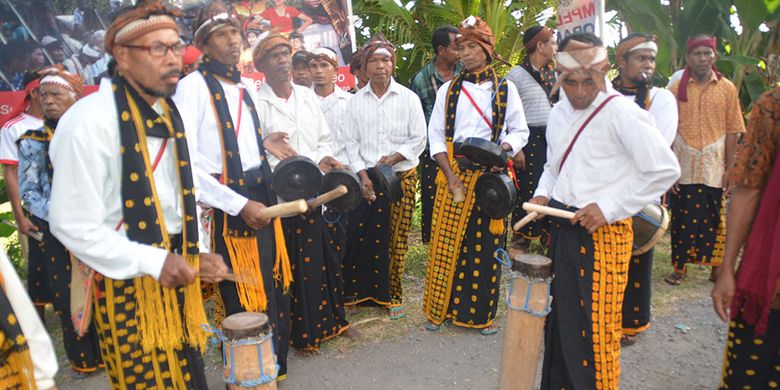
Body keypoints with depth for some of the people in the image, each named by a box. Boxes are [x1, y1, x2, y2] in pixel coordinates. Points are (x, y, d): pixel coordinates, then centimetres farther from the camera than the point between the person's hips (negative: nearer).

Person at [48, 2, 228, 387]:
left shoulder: (168, 113, 6)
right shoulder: (89, 121, -18)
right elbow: (72, 225, -18)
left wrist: (197, 252, 5)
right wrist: (151, 261, -20)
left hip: (175, 271, 7)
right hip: (127, 281, -6)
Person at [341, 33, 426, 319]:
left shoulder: (408, 98, 0)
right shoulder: (356, 101, 6)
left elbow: (419, 139, 0)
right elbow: (351, 142, 6)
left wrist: (394, 157, -14)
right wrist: (363, 175, -4)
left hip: (401, 177, -2)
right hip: (366, 178, 2)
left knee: (396, 239, 3)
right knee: (359, 236, -1)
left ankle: (392, 295, 19)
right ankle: (360, 291, 17)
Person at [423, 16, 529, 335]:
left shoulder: (505, 89, 7)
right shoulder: (448, 90, 9)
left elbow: (520, 131, 8)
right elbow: (436, 135, 5)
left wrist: (502, 148, -15)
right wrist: (451, 175, -7)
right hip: (453, 172, 1)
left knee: (486, 243, 3)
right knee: (446, 243, 0)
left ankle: (483, 313, 16)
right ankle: (440, 308, 15)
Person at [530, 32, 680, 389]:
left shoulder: (624, 114, -13)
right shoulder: (558, 113, 9)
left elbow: (665, 170, -14)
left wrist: (608, 208, -17)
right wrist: (542, 194, 4)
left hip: (603, 233, -7)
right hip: (561, 227, 7)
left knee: (595, 328, 2)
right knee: (559, 319, 17)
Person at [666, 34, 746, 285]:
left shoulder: (727, 89, 3)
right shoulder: (676, 89, 1)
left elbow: (732, 132, 3)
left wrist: (731, 169, -1)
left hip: (714, 168, 0)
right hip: (682, 168, 0)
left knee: (714, 219, 8)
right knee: (681, 218, 7)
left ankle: (716, 267, 23)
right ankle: (679, 267, 21)